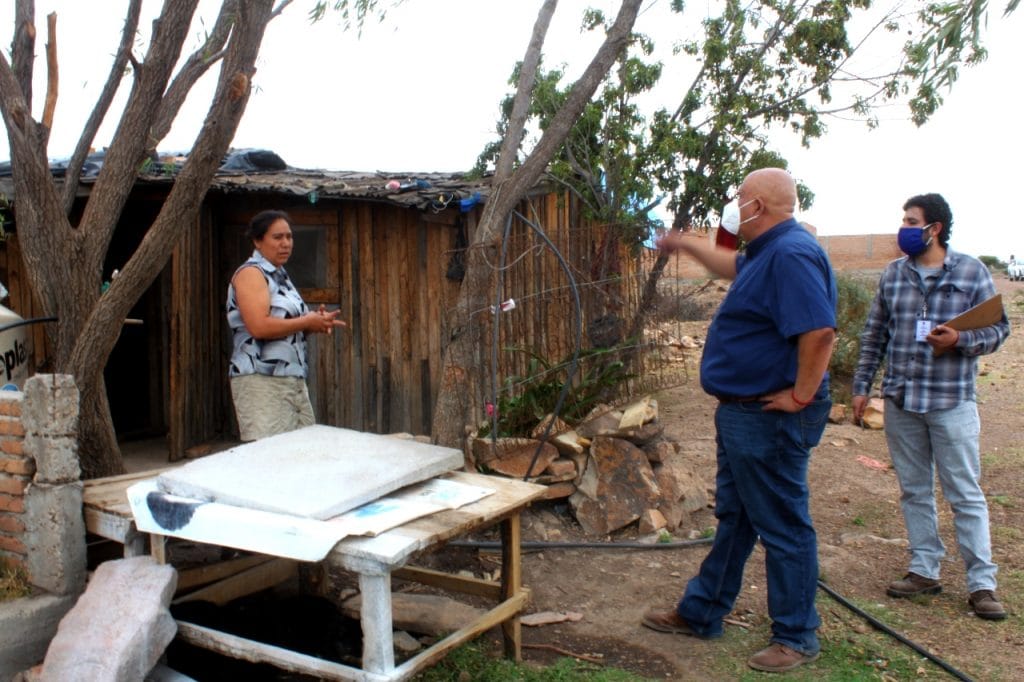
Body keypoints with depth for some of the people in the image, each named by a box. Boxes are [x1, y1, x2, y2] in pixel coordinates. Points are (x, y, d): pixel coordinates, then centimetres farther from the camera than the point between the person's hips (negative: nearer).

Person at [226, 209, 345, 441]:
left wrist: (316, 323, 5)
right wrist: (307, 322, -11)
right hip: (261, 381, -9)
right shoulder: (250, 273, -8)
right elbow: (259, 326, -22)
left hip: (294, 379, 9)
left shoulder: (281, 275, 19)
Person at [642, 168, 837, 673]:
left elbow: (820, 331, -32)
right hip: (742, 413, 11)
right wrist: (685, 245, 42)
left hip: (770, 419, -11)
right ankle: (700, 613, 33)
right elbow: (733, 266, 36)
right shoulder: (766, 252, 12)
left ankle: (796, 638, 17)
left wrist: (800, 396, -24)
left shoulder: (791, 254, -22)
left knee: (782, 527, 2)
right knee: (733, 518, 19)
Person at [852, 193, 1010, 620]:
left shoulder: (971, 272, -3)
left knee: (965, 494, 1)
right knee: (913, 490, 11)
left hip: (952, 401, -4)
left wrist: (960, 340, -20)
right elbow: (874, 335, 11)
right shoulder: (893, 274, 8)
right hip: (900, 401, 4)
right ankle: (925, 571, 23)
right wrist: (861, 386, 9)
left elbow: (998, 327, -1)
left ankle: (982, 583, 10)